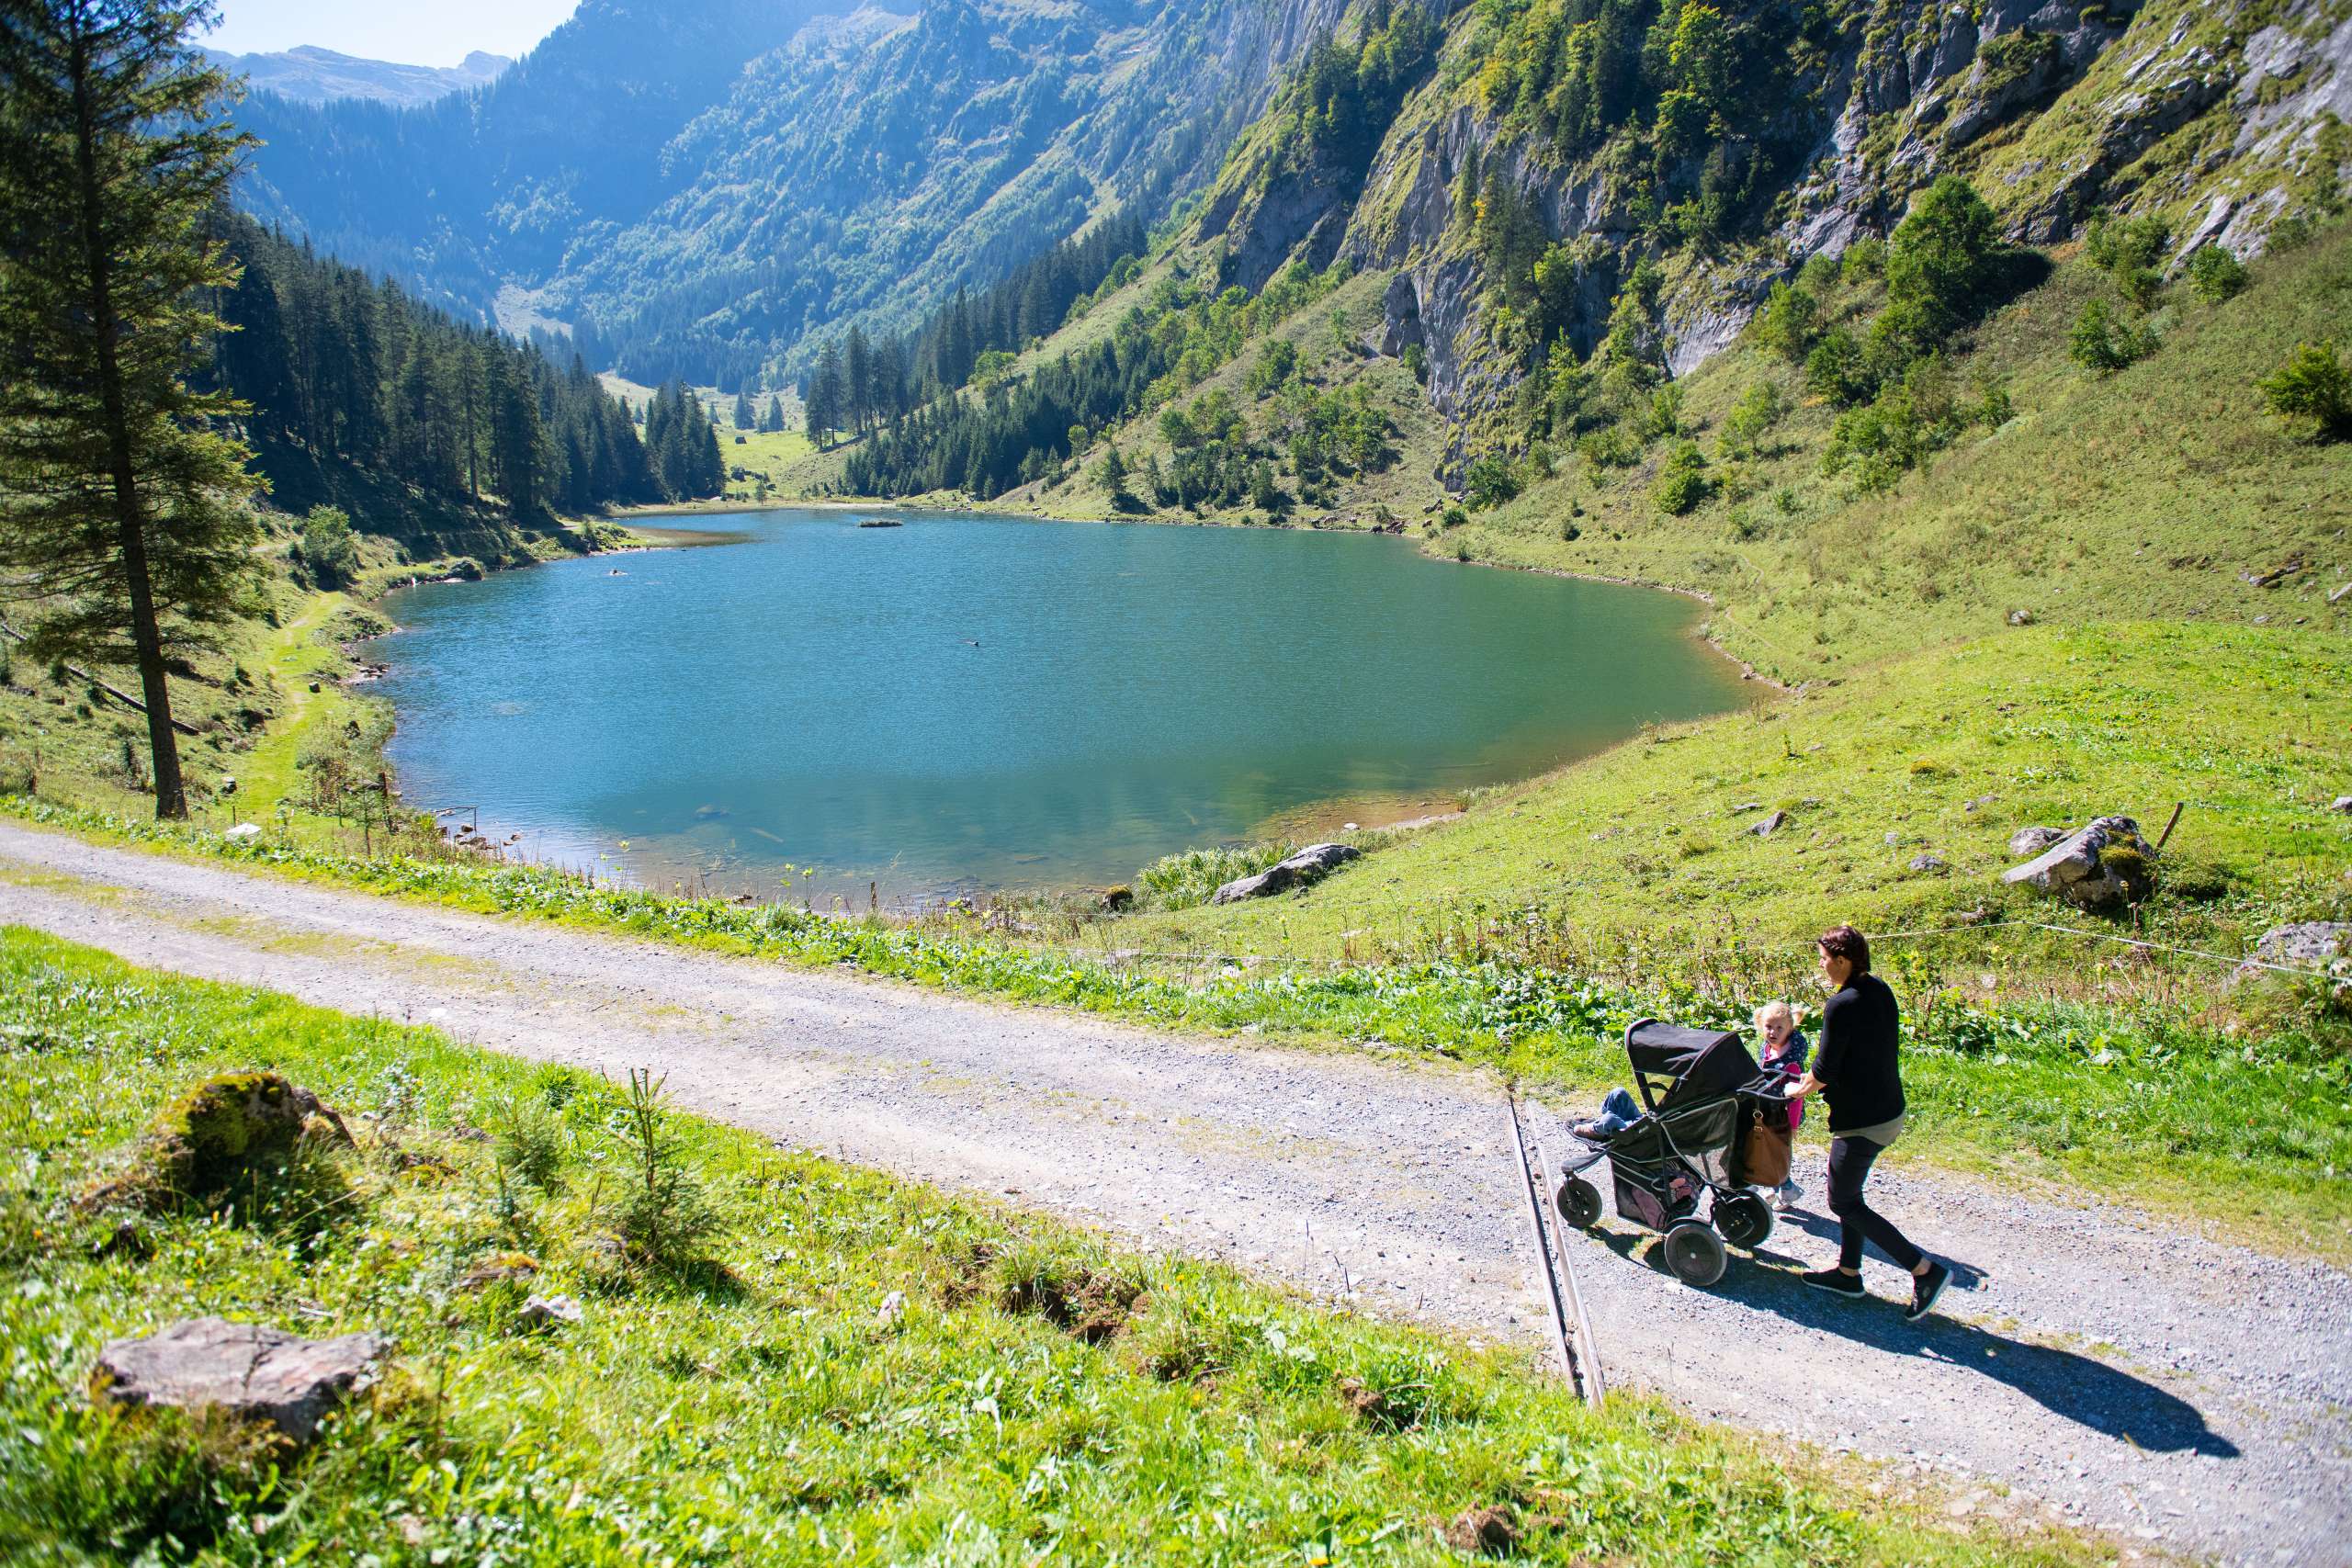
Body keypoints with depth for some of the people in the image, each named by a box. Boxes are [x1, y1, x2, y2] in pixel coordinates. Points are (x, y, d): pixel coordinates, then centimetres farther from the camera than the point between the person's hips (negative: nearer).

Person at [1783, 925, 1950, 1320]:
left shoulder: (1842, 1005, -24)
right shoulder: (1880, 991, 5)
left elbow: (1825, 1068, -19)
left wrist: (1802, 1089, 1)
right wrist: (1818, 1079, 17)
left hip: (1862, 1122, -9)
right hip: (1889, 1110, 9)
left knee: (1843, 1202, 4)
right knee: (1849, 1193, 20)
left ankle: (1925, 1270, 2)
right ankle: (1848, 1273, 29)